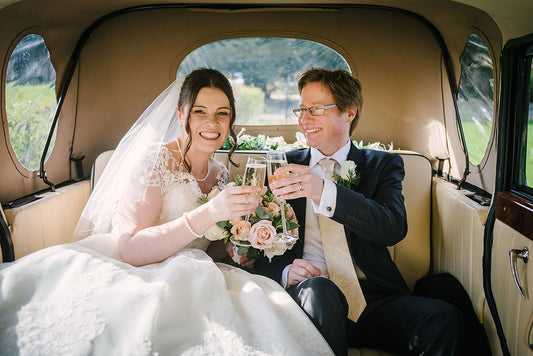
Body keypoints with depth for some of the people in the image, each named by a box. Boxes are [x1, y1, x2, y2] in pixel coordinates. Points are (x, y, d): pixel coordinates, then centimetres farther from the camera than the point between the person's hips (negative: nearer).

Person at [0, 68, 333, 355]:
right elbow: (130, 248, -21)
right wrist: (209, 213, -30)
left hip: (191, 282, 6)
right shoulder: (155, 159, -9)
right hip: (128, 278, -5)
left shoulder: (221, 176, 11)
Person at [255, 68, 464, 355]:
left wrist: (324, 192, -26)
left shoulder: (382, 165, 10)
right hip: (309, 297, 0)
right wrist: (285, 271, -14)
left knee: (444, 318, -26)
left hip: (371, 296, 1)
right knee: (317, 289, -35)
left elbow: (395, 227, -10)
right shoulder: (284, 166, 12)